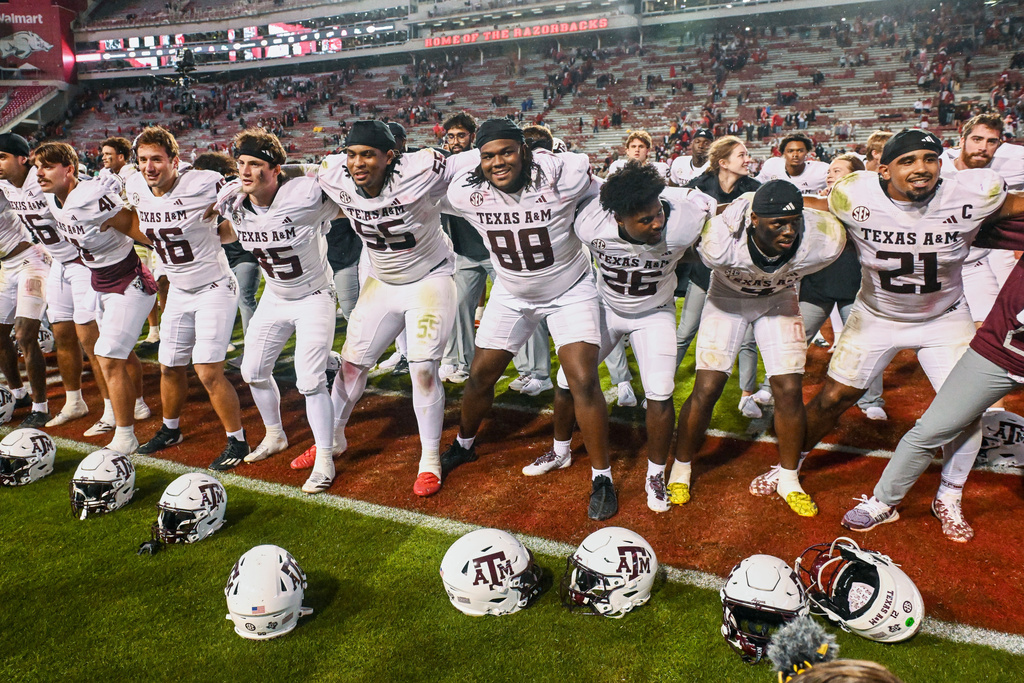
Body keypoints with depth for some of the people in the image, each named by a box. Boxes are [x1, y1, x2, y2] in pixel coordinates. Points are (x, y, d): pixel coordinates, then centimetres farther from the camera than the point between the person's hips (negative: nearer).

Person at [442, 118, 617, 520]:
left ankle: (602, 476, 6)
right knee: (481, 375, 8)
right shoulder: (465, 193, -18)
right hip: (512, 294, 3)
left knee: (584, 382, -13)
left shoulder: (563, 176, -27)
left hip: (570, 291, -3)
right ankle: (464, 445, 38)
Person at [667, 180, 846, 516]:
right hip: (727, 298, -2)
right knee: (706, 390, -8)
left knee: (789, 391, -5)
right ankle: (681, 469, 15)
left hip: (778, 300, 2)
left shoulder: (823, 243, -33)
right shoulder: (720, 243, -40)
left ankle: (789, 480, 16)